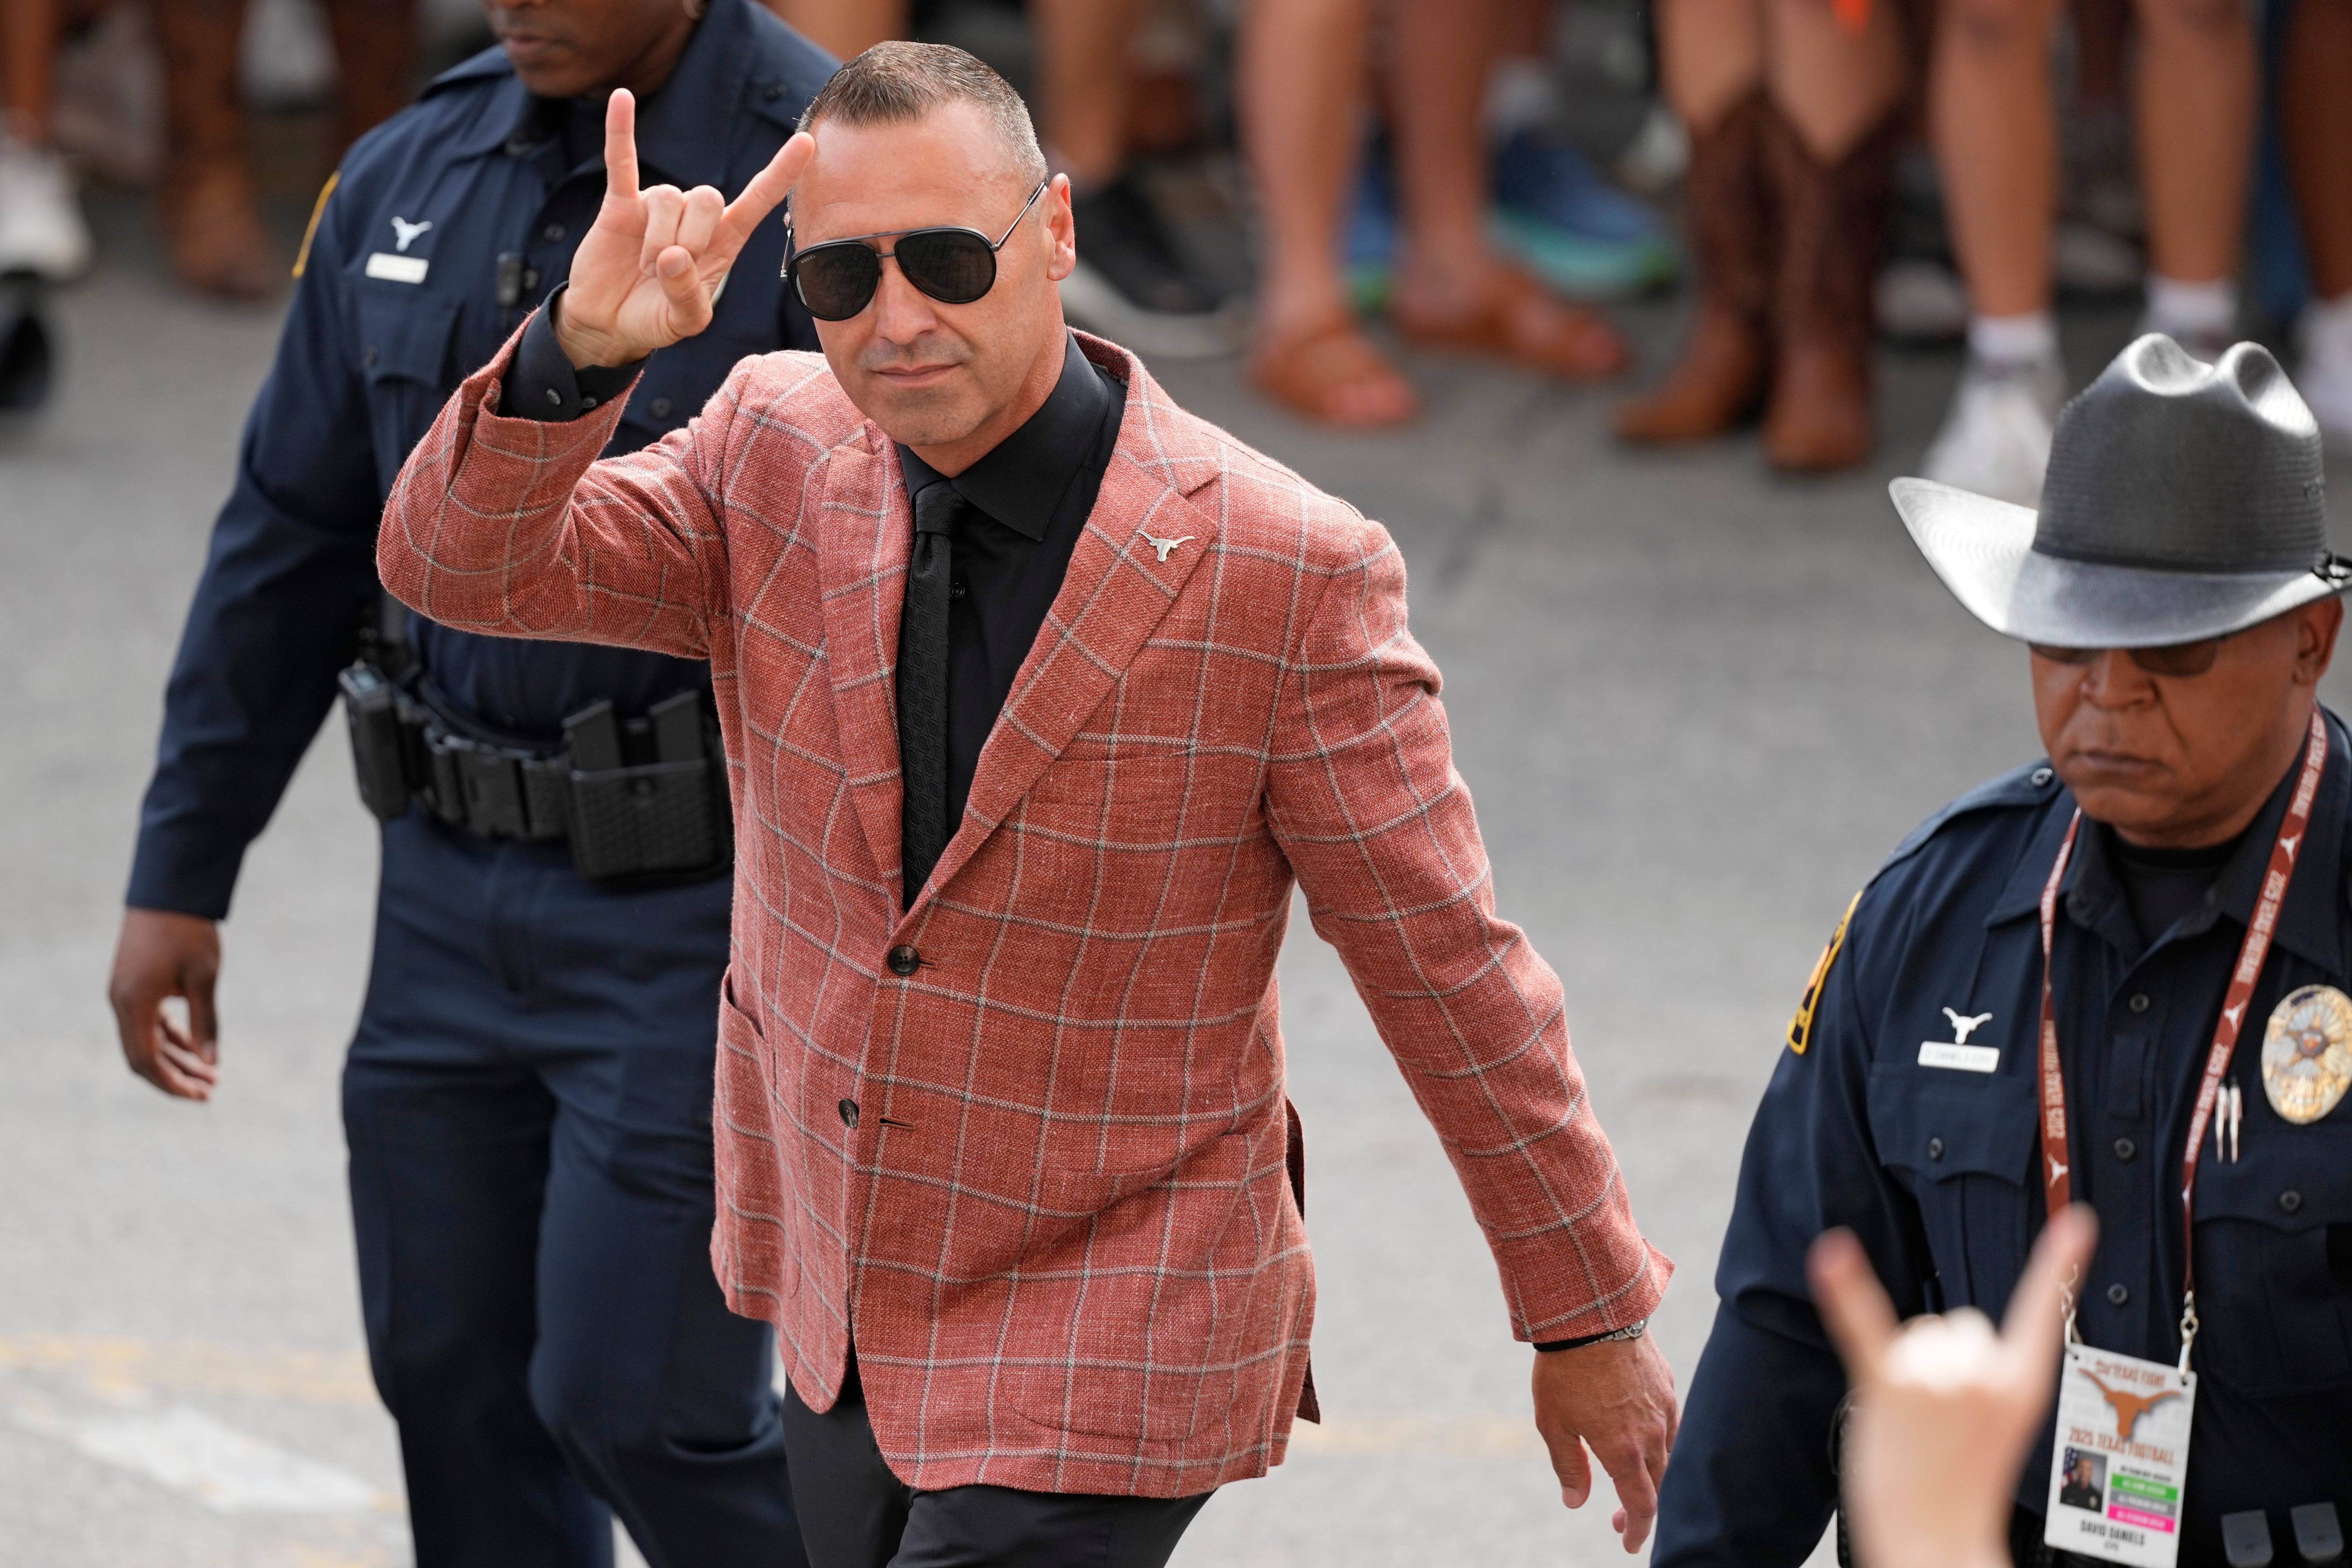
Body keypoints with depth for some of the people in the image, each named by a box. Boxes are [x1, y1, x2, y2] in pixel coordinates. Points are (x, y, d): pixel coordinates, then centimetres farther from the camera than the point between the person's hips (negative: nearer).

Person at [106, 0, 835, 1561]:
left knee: (635, 1402, -3)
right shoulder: (412, 179, 2)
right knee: (456, 1378, 11)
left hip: (706, 908, -6)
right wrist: (178, 877, 10)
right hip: (457, 894, 6)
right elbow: (289, 543, 10)